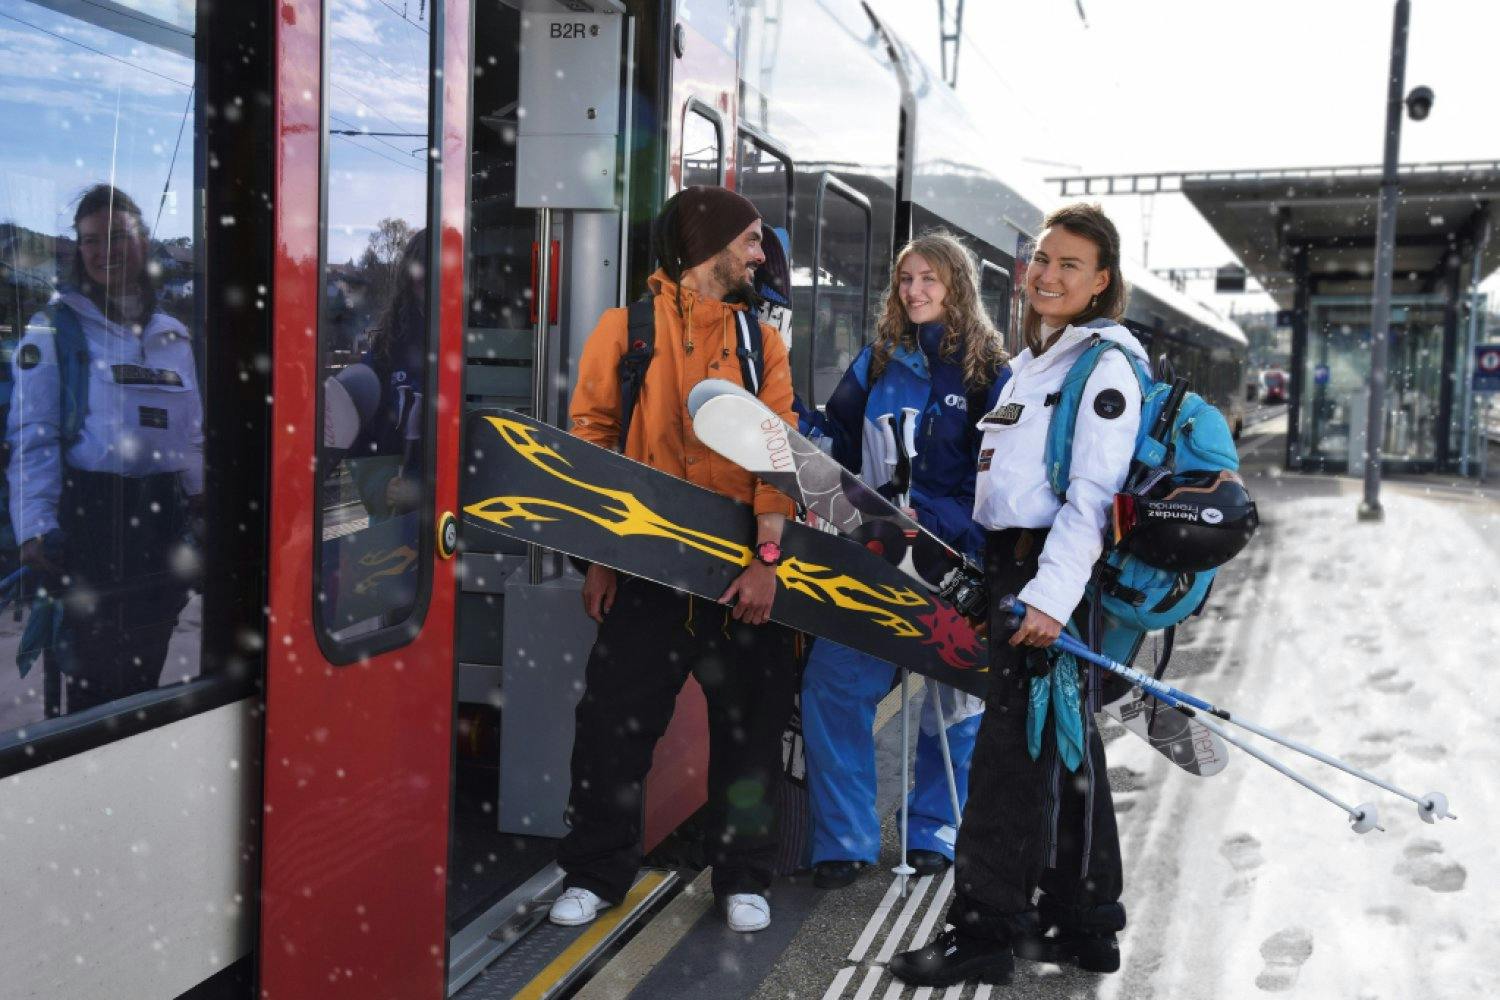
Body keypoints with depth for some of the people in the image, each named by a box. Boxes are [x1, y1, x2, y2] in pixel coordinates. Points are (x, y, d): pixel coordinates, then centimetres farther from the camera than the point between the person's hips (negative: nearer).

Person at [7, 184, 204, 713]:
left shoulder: (173, 335, 14)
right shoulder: (54, 328, 0)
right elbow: (32, 439, -7)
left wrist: (203, 507, 10)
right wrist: (36, 529, -18)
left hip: (163, 517, 5)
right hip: (89, 517, -4)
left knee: (144, 672, 11)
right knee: (97, 683, -1)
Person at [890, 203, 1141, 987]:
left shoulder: (1107, 362, -9)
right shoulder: (1032, 357, 19)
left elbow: (1092, 495, -18)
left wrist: (1051, 596, -24)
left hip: (1055, 575, -9)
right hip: (1013, 567, 9)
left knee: (1011, 748, -5)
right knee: (1063, 750, 14)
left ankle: (984, 930, 5)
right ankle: (1082, 925, 25)